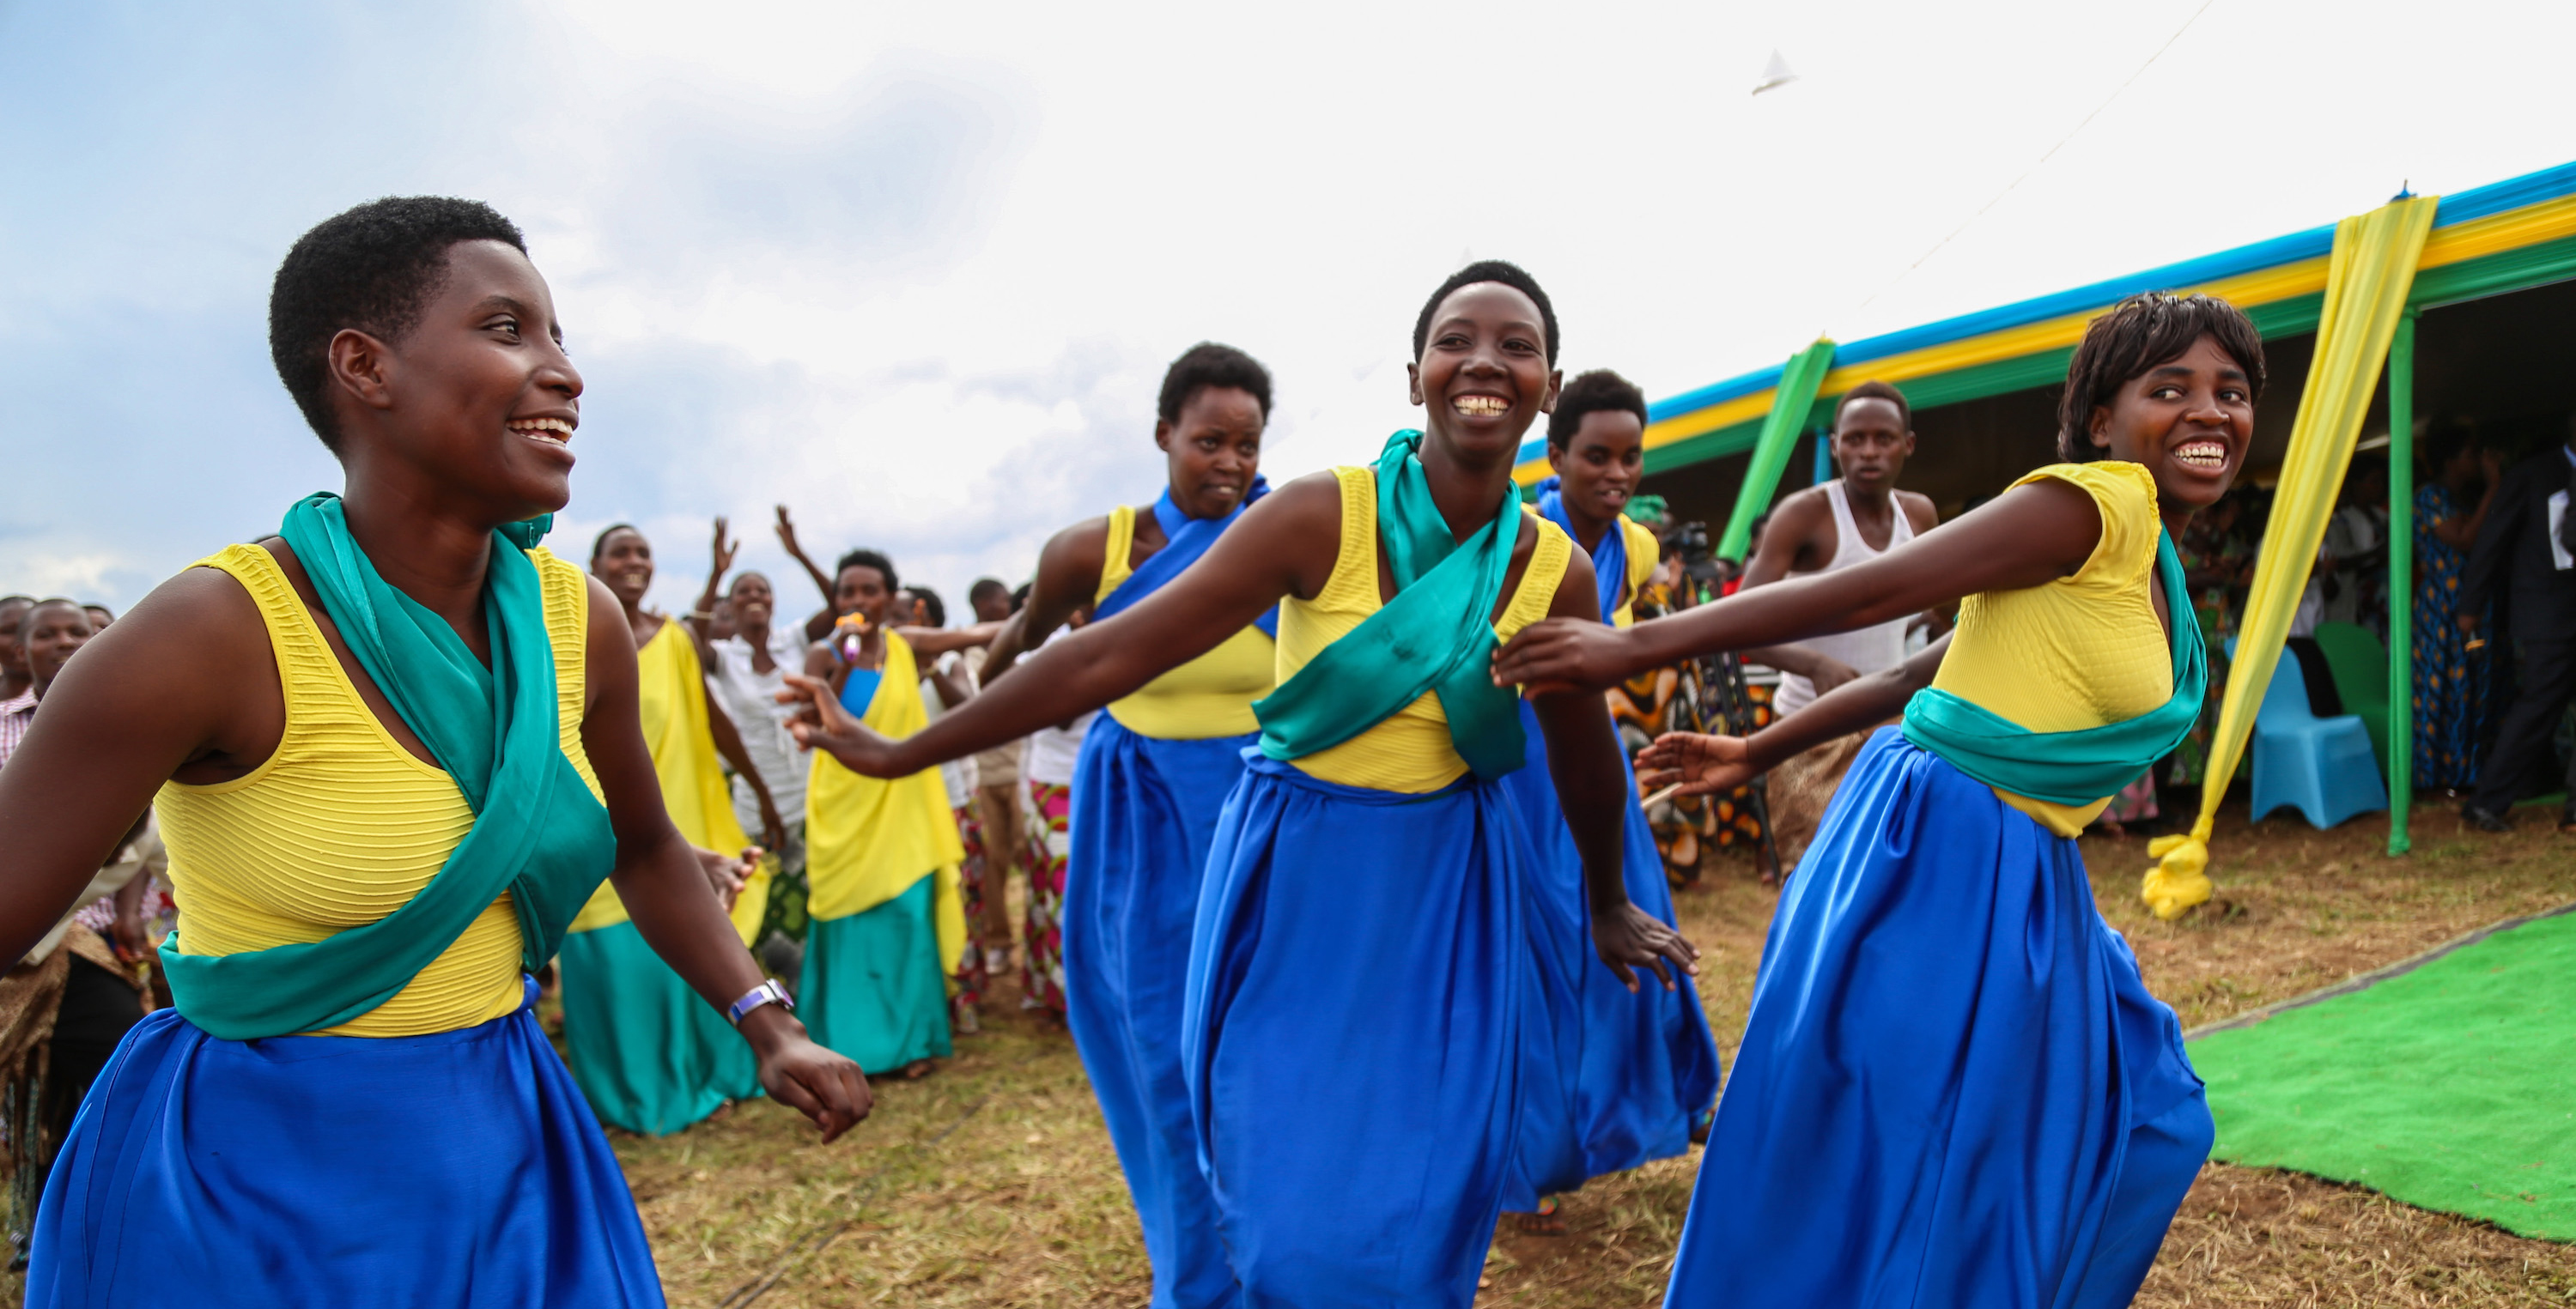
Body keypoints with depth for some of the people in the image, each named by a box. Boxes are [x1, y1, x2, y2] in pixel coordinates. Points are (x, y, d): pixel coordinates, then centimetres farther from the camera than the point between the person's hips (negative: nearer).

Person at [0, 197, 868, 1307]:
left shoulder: (580, 622, -6)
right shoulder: (212, 634, -22)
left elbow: (647, 852, 8)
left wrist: (766, 1024, 1)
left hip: (508, 1151, 5)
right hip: (253, 1177, -5)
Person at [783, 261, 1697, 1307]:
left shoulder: (1559, 572, -7)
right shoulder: (1318, 517, -16)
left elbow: (1584, 754, 9)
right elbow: (1115, 654, -17)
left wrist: (1608, 907, 23)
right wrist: (898, 755, -15)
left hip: (1447, 890, 2)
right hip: (1294, 880, -2)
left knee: (1426, 1205, 7)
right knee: (1289, 1203, 6)